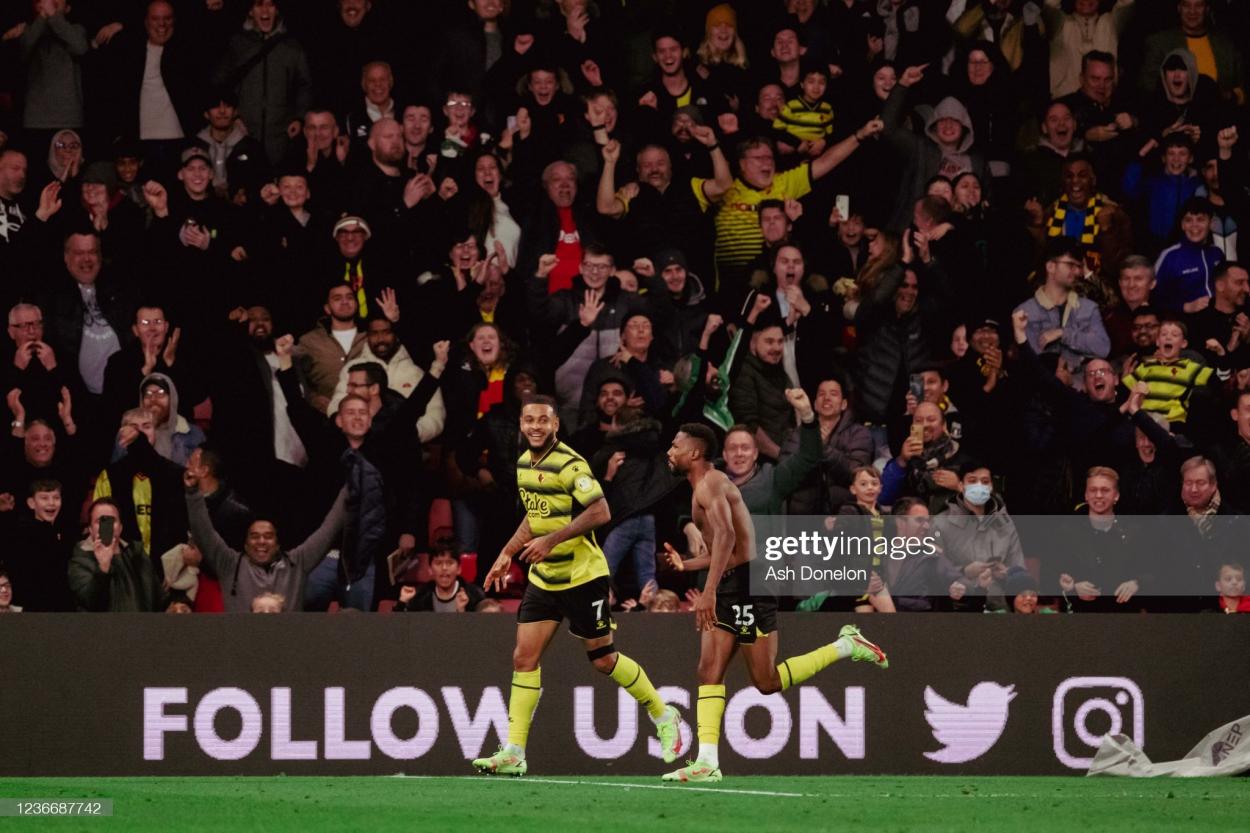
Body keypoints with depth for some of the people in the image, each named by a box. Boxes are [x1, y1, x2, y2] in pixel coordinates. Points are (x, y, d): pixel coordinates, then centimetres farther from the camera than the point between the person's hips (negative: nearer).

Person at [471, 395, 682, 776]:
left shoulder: (570, 464, -17)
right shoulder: (523, 463, 8)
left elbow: (600, 512, -24)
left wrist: (551, 540, -28)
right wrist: (507, 555, 17)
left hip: (582, 577, -7)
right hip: (542, 580, 7)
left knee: (603, 659, 2)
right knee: (524, 658, -3)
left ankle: (663, 716, 24)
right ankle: (514, 753, -4)